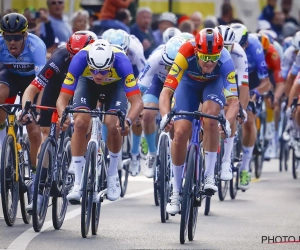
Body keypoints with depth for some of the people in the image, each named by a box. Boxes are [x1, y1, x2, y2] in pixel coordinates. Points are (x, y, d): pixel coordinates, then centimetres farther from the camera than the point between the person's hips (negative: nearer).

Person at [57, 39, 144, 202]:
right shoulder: (80, 59, -38)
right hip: (87, 83, 1)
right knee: (80, 123, -22)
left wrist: (128, 121, -59)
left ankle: (112, 174, 5)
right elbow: (63, 98, -35)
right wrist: (63, 115, -56)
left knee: (113, 126, -22)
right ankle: (78, 183, -13)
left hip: (115, 85, -1)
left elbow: (137, 101, -41)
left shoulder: (121, 62, -40)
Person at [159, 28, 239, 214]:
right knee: (180, 132, -13)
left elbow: (234, 101, -41)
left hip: (214, 83, -1)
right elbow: (166, 91, -41)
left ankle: (210, 176, -15)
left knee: (210, 118, -31)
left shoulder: (225, 61, -38)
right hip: (189, 82, 1)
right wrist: (165, 116, -59)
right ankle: (176, 193, 2)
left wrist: (228, 122, -60)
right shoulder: (186, 54, -39)